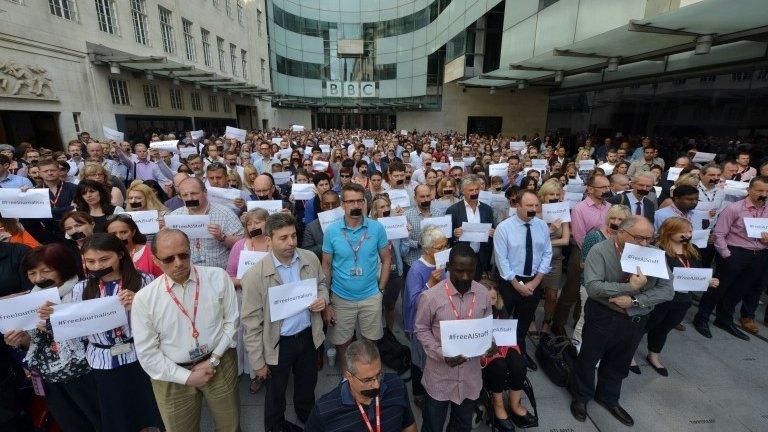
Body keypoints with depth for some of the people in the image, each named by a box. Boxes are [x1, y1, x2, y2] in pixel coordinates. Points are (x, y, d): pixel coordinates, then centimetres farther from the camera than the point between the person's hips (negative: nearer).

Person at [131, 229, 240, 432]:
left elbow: (231, 320, -4)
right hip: (173, 375, 0)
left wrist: (213, 360, -10)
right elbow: (147, 353, -7)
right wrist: (187, 377, -9)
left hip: (220, 364, 1)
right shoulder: (144, 299, -14)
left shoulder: (218, 277, -13)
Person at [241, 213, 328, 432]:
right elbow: (251, 323, -15)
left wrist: (323, 299, -13)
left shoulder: (310, 259, -11)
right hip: (279, 343, -4)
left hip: (308, 336, 4)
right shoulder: (255, 276, -23)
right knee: (276, 391, 23)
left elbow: (321, 283, 9)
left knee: (308, 382, 28)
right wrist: (258, 362, -9)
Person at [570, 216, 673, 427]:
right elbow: (593, 287, -26)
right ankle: (581, 396, 37)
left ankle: (608, 397, 46)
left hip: (636, 319, 4)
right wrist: (630, 287, -31)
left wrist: (634, 301, -21)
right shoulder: (600, 250, -18)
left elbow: (667, 291, -8)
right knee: (588, 359, 13)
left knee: (620, 362, 22)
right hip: (603, 316, -4)